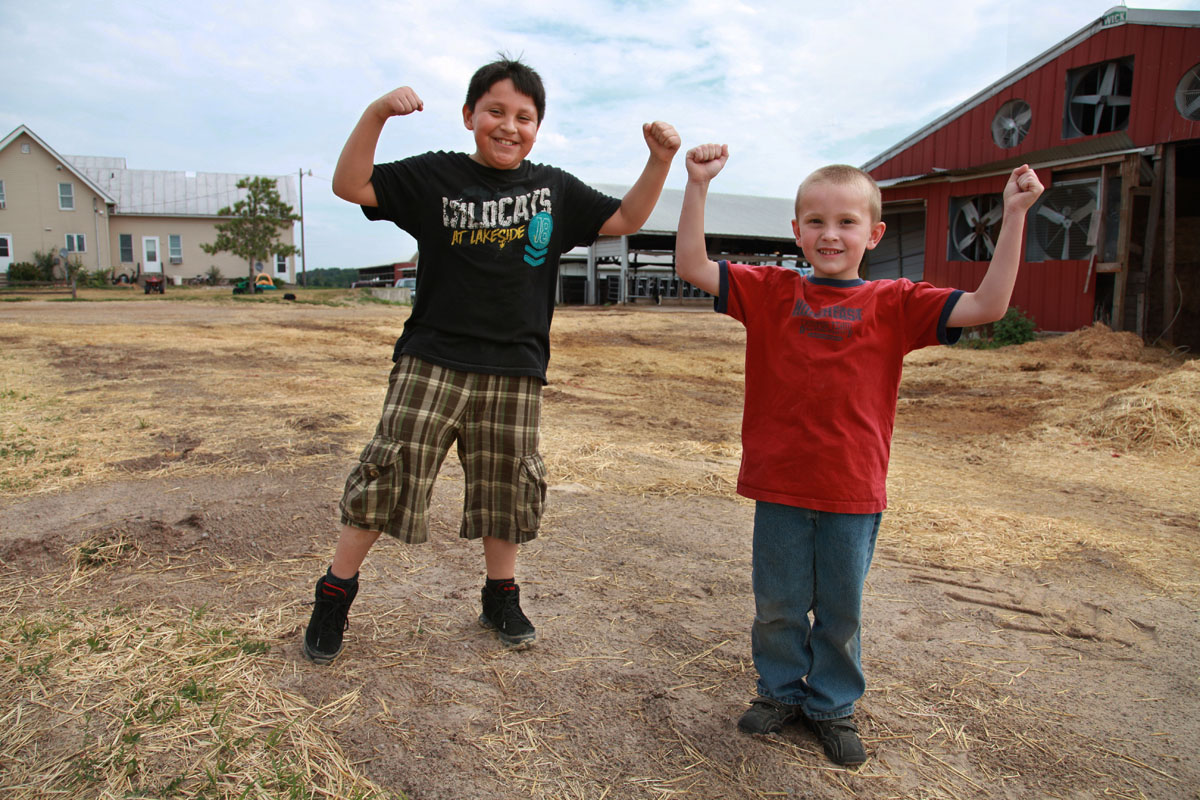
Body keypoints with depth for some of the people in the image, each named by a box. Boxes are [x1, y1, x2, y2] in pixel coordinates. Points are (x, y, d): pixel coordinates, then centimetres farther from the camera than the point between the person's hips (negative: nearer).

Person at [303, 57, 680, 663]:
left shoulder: (555, 189, 10)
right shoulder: (434, 176, 3)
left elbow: (625, 218, 15)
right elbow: (350, 186, -2)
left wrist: (659, 160, 2)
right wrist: (376, 114, -15)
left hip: (513, 370, 3)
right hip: (431, 361, -2)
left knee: (508, 488, 11)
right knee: (388, 473, -3)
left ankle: (501, 598, 31)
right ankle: (335, 594, 17)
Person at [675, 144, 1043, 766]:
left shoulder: (895, 304, -1)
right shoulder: (770, 292, 0)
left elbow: (987, 307, -7)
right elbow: (692, 267, -7)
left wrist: (1013, 216, -13)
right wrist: (698, 185, -16)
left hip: (854, 492, 0)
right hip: (779, 486, 0)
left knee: (841, 610, 15)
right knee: (777, 605, 15)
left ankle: (833, 706, 36)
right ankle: (781, 691, 38)